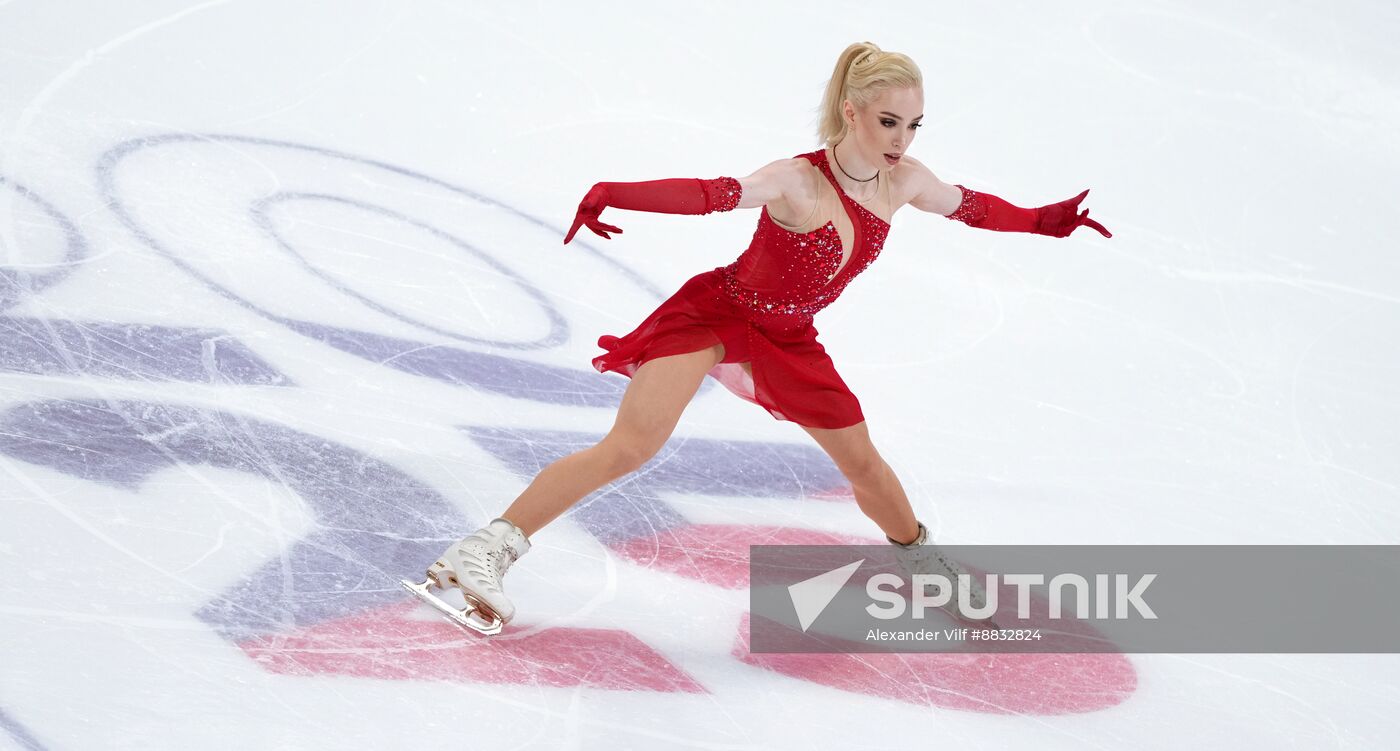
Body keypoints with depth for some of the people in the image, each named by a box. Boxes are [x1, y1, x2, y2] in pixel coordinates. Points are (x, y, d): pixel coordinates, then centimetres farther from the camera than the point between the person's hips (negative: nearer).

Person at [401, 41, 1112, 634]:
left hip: (787, 341, 7)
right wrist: (614, 195, -53)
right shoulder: (798, 181, -29)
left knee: (861, 459, 17)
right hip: (714, 313, -7)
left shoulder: (905, 180, -9)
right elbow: (712, 194, -41)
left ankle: (921, 558, 47)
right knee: (630, 446, -21)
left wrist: (1044, 221, 15)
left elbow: (971, 207, 11)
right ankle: (484, 552, -21)